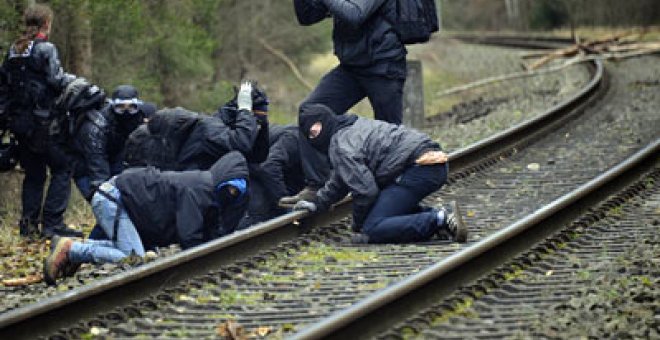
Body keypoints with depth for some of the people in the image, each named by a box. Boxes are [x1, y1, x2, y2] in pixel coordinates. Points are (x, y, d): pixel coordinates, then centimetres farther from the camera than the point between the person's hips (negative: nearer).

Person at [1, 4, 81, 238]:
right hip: (41, 120, -7)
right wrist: (74, 80, 3)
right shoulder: (45, 49, -9)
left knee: (33, 174, 15)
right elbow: (56, 80, -15)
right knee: (62, 169, -1)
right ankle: (52, 224, -8)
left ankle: (28, 224, 12)